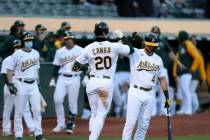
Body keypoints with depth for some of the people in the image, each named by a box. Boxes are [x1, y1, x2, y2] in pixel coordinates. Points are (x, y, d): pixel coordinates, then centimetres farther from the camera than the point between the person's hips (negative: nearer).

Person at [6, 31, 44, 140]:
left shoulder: (36, 53, 10)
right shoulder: (17, 54, -6)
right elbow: (9, 70, -4)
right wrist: (10, 84, -12)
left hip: (33, 85, 4)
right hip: (21, 85, -4)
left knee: (37, 110, -1)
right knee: (19, 111, 1)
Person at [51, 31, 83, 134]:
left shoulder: (80, 50, 1)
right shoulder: (60, 51, 11)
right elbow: (56, 67, 14)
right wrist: (53, 79, 9)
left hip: (74, 79, -2)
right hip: (62, 78, 3)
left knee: (73, 103, -1)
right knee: (57, 99, -11)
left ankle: (70, 124, 13)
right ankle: (60, 124, 0)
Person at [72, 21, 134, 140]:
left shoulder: (89, 48, -1)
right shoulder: (115, 47, -6)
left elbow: (76, 67, 2)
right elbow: (131, 50, 8)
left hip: (92, 83, 3)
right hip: (107, 83, -3)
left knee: (94, 113, 16)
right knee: (101, 114, -2)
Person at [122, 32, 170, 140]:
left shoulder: (158, 59, 11)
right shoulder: (135, 53, -2)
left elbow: (162, 79, 14)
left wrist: (167, 97, 10)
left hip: (150, 95, 4)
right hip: (135, 93, -4)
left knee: (144, 125, 5)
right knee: (130, 122, -9)